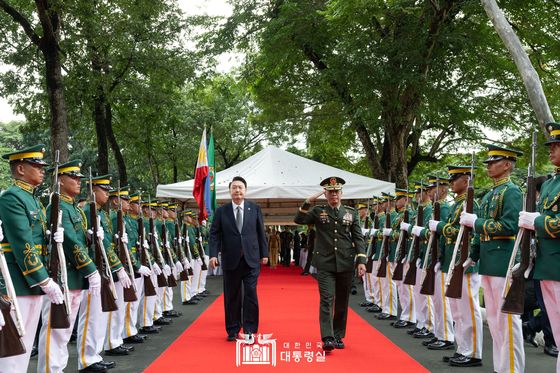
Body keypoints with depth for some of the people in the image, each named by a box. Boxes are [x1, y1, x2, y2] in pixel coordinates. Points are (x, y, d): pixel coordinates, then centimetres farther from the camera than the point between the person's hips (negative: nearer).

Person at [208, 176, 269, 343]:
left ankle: (249, 331, 5)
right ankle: (233, 330, 20)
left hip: (251, 259, 0)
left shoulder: (255, 209, 4)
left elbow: (261, 232, 7)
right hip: (231, 260, 1)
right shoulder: (221, 211, 2)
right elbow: (214, 234, 1)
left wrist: (264, 253, 5)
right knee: (231, 297, 8)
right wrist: (213, 254, -10)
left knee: (250, 295, -4)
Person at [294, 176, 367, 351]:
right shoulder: (318, 211, 5)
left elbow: (358, 238, 5)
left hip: (345, 264, 2)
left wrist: (361, 260, -5)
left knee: (342, 302, 10)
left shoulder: (351, 212, 8)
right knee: (326, 300, -10)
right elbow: (298, 220, -7)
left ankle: (338, 336, 23)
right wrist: (308, 202, -16)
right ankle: (327, 338, -13)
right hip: (325, 264, -2)